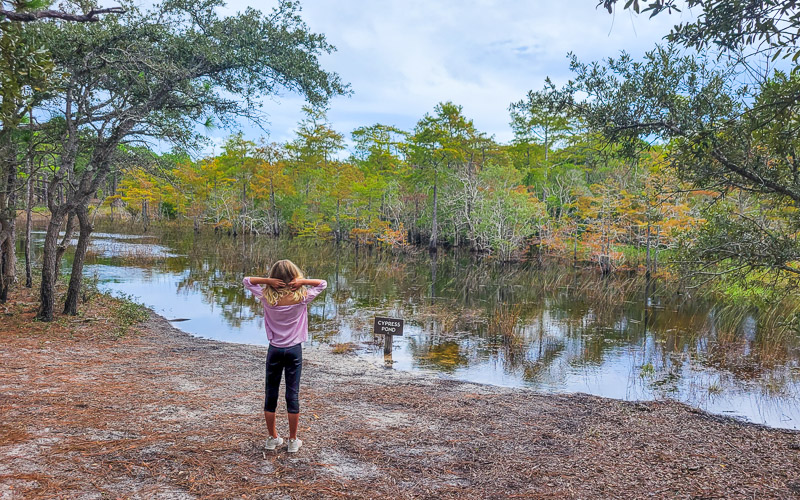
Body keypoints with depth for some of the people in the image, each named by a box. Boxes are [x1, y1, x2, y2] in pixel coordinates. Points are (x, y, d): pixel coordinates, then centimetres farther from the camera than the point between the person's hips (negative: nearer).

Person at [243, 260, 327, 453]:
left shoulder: (267, 297, -9)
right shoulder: (301, 298, -11)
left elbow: (247, 281, 5)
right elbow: (323, 284, 4)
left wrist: (267, 281, -11)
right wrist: (302, 281, -11)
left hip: (274, 350, 1)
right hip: (294, 350, -1)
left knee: (270, 394, 12)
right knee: (292, 394, 5)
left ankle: (273, 438, 21)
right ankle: (293, 441, 13)